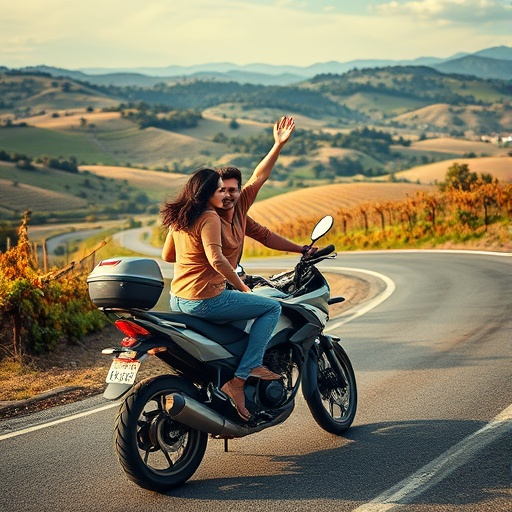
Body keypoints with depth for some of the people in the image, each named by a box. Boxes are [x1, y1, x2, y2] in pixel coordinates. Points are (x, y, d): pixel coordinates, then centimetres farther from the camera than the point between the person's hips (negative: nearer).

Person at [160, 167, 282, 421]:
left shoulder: (178, 217, 11)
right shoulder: (209, 218, -14)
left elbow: (167, 255, 22)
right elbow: (217, 260, -25)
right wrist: (241, 286, -13)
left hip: (177, 301, 10)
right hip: (205, 300, -10)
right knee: (272, 308, -2)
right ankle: (239, 379, -9)